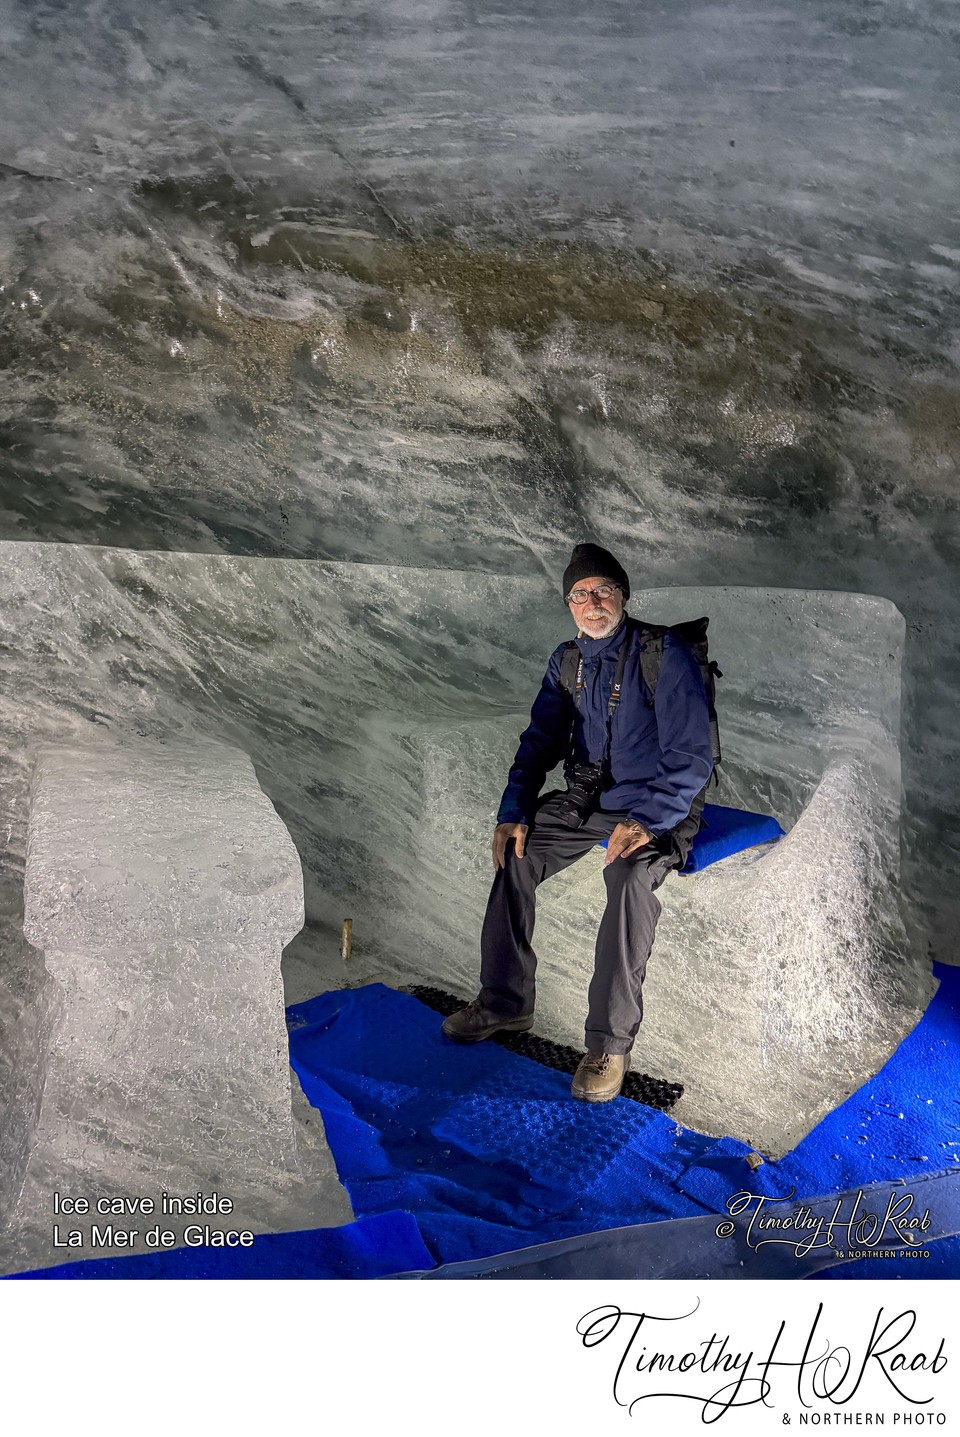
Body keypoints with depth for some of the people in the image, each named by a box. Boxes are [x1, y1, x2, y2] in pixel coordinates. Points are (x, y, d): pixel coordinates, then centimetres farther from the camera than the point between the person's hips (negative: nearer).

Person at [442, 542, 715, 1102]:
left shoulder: (665, 655, -13)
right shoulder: (567, 661, 8)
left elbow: (692, 756, -17)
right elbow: (541, 740, 12)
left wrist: (647, 821, -29)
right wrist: (514, 812, -3)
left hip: (658, 808, -6)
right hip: (586, 801, 7)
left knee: (630, 878, -35)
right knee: (513, 853, -10)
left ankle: (611, 1042, -26)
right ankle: (506, 1002, 5)